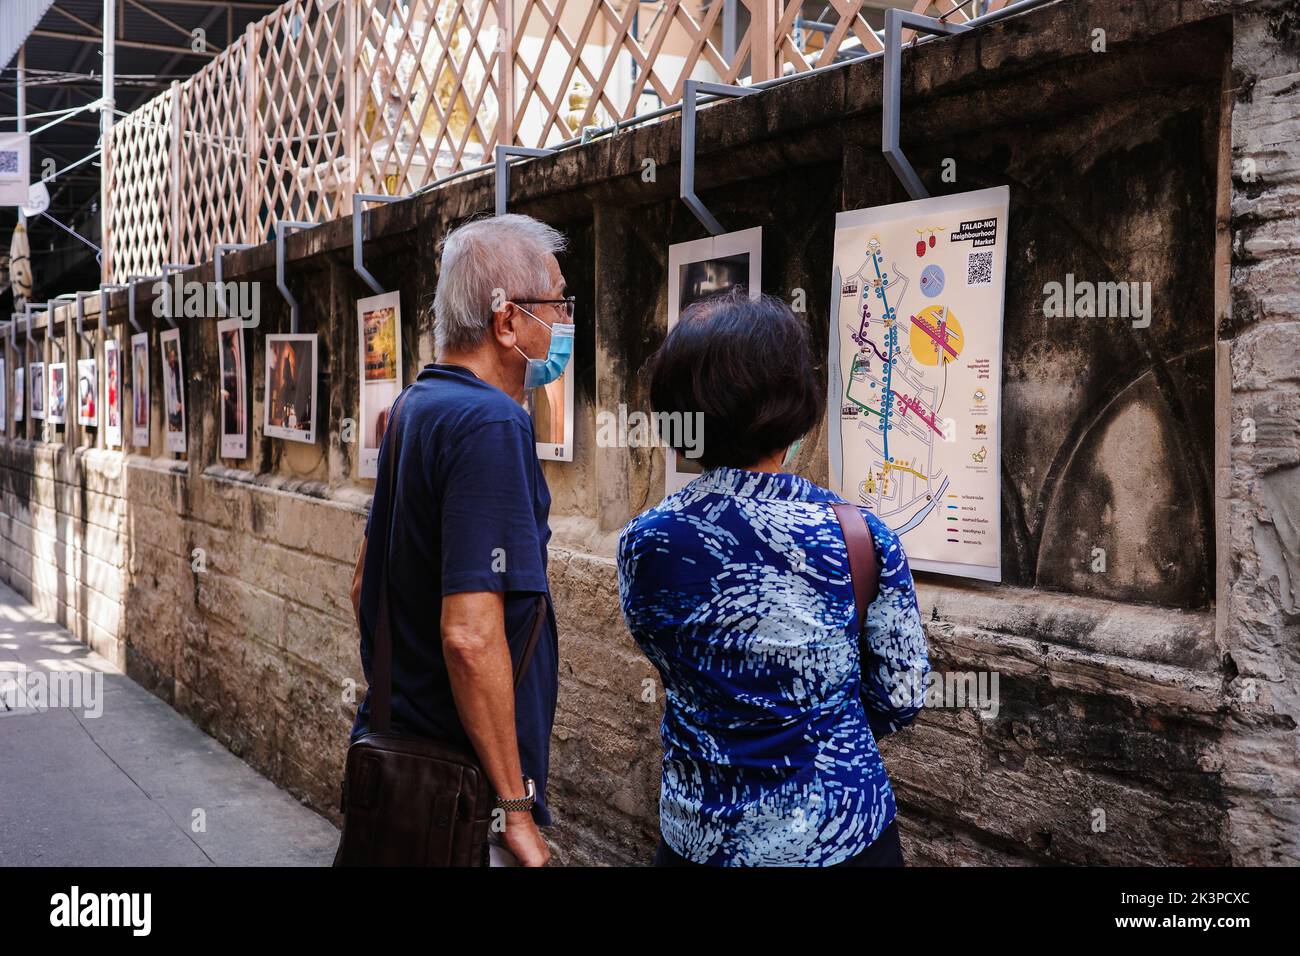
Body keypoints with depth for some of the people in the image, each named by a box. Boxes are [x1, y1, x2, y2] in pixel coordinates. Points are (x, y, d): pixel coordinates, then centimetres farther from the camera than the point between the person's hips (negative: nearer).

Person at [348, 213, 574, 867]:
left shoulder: (414, 407, 8)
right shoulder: (490, 423, -22)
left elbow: (365, 586, 16)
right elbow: (470, 636, -28)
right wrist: (516, 810, -21)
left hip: (393, 741, 9)